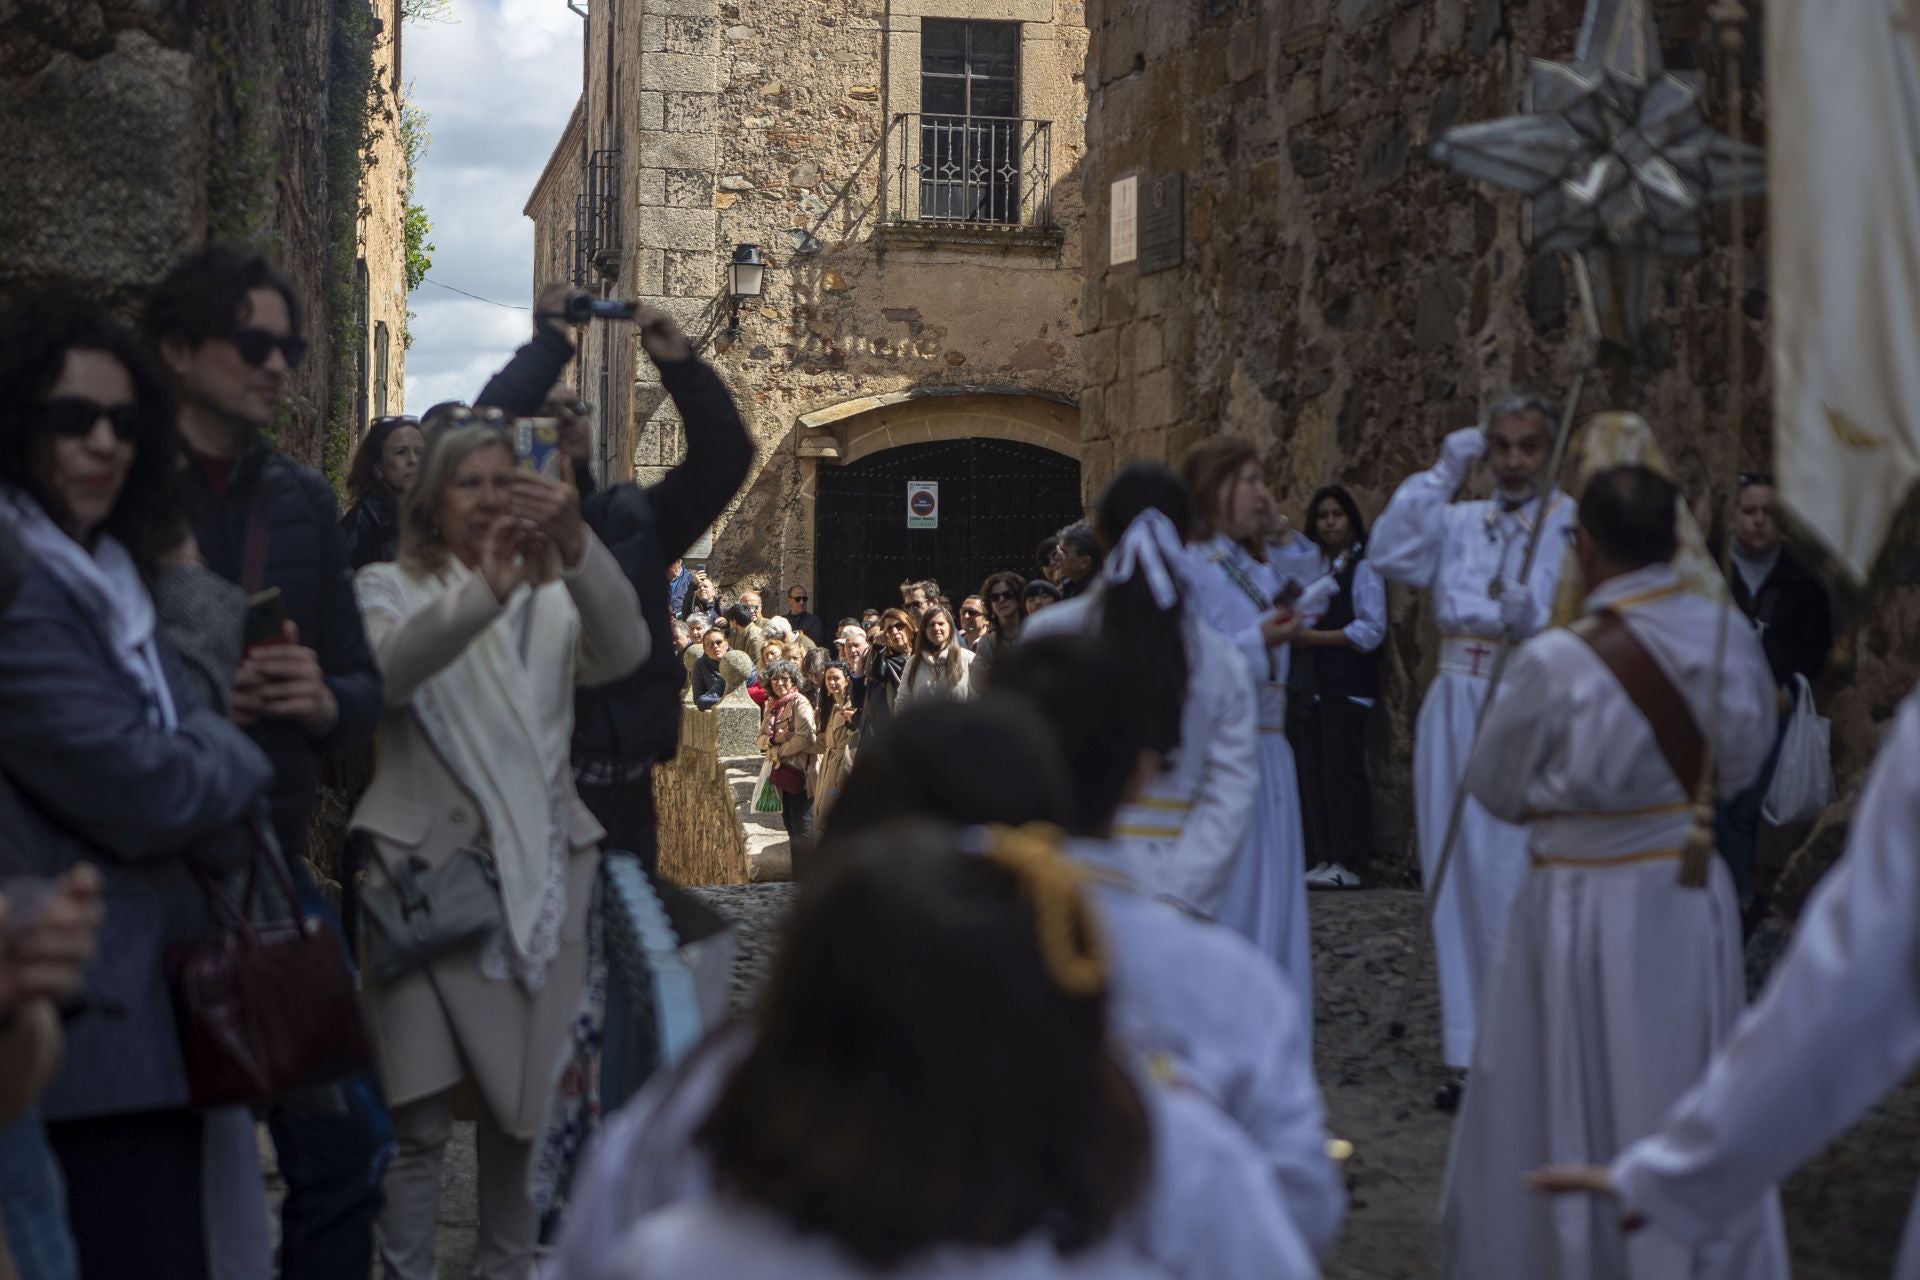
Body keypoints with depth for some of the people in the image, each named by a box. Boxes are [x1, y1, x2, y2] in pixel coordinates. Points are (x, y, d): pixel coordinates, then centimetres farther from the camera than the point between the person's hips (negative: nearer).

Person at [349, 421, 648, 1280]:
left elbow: (622, 652, -11)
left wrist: (576, 547, -29)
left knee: (526, 1107, 8)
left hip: (541, 879, 3)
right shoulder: (391, 589, 4)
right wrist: (484, 588, -35)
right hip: (428, 872, -3)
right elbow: (387, 669, -19)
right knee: (419, 1118, -7)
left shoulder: (554, 599, 11)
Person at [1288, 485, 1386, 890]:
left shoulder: (1363, 567, -2)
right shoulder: (1311, 564, 17)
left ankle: (1349, 863, -6)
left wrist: (1315, 637, -9)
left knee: (1341, 770, -9)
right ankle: (1324, 858, 7)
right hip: (1307, 682, 6)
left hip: (1346, 685, -6)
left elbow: (1371, 630, -9)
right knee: (1311, 771, 3)